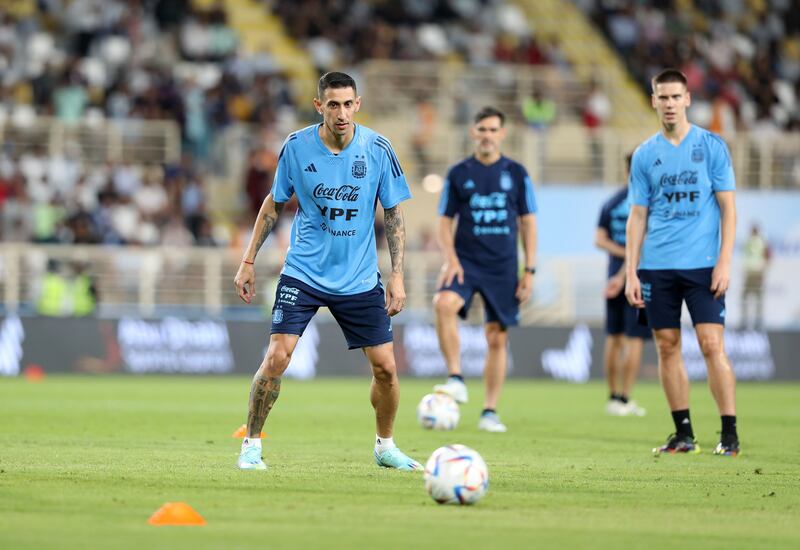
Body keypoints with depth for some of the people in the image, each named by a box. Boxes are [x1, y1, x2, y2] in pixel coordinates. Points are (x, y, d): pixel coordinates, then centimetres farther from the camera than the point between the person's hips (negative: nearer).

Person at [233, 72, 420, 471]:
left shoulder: (377, 149, -7)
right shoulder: (296, 147, -8)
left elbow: (393, 214, 1)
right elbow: (274, 203, 7)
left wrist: (397, 276, -4)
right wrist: (249, 261, 5)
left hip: (359, 279, 1)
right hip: (303, 272, -1)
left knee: (385, 367, 0)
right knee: (277, 356, -15)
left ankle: (385, 447, 23)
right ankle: (251, 445, 1)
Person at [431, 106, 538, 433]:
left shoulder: (516, 174, 6)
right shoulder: (459, 174, 5)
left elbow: (528, 222, 8)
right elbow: (444, 222, 7)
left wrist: (530, 270, 2)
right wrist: (450, 258, -10)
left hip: (502, 267, 1)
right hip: (466, 261, -1)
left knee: (497, 338, 2)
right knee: (444, 303, -30)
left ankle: (490, 412, 11)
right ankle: (456, 379, -27)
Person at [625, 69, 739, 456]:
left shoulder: (711, 146, 2)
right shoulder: (645, 155, 9)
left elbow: (728, 209, 0)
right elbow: (637, 217, 11)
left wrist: (724, 262, -9)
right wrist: (630, 272, 4)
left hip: (702, 265, -3)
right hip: (657, 267, 3)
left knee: (712, 345, -10)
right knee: (667, 347, 4)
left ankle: (730, 434, -7)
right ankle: (684, 435, 12)